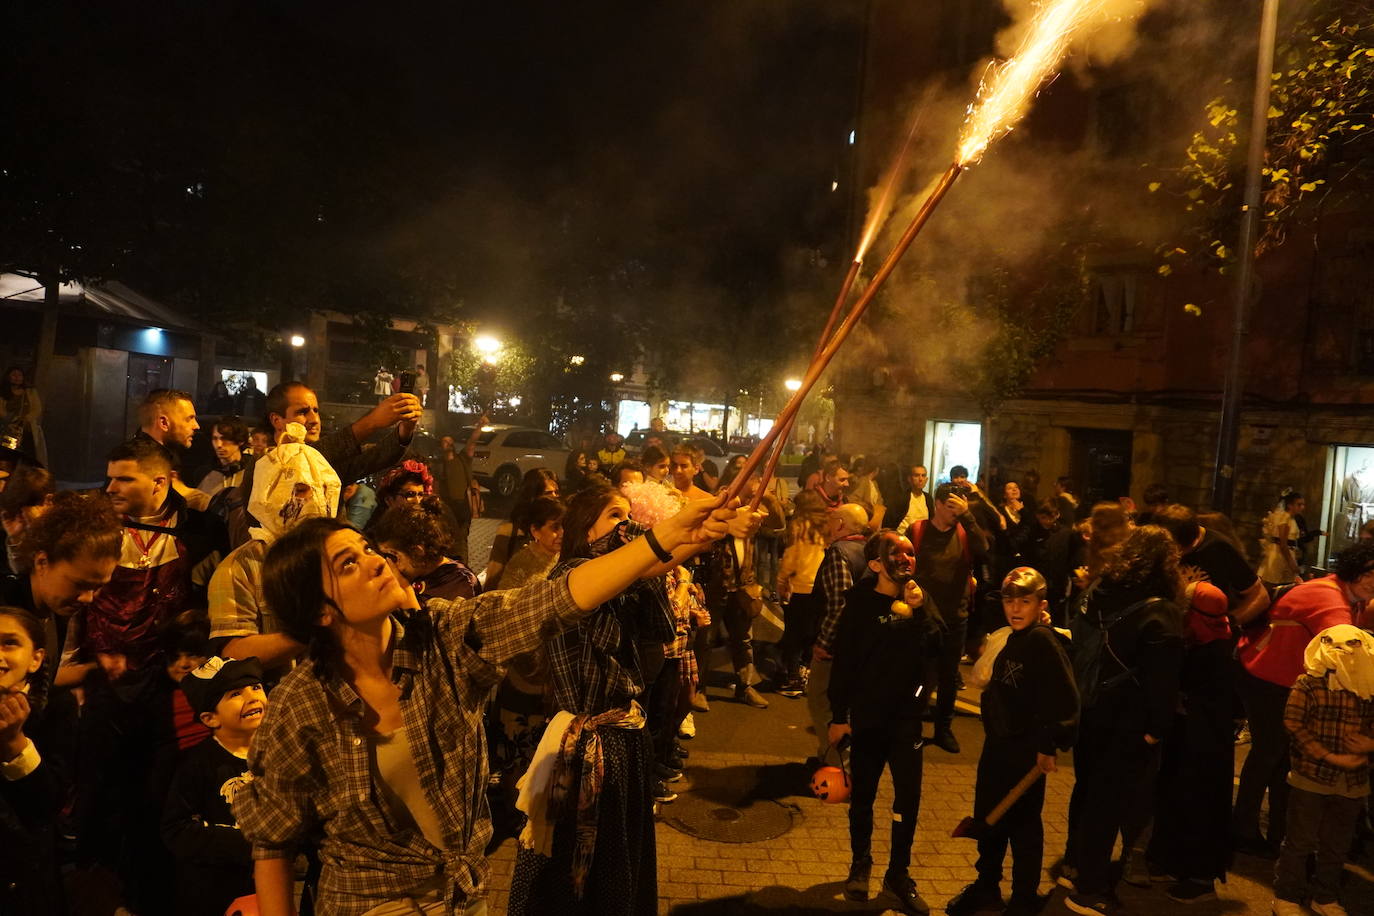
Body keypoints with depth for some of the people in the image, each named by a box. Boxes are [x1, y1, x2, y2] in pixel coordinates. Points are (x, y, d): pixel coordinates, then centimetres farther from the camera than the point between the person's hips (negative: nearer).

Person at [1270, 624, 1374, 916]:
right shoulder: (1309, 682, -12)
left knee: (1337, 845, 17)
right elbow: (1294, 724, -14)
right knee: (1300, 840, 5)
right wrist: (1329, 757, -18)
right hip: (1311, 777, -4)